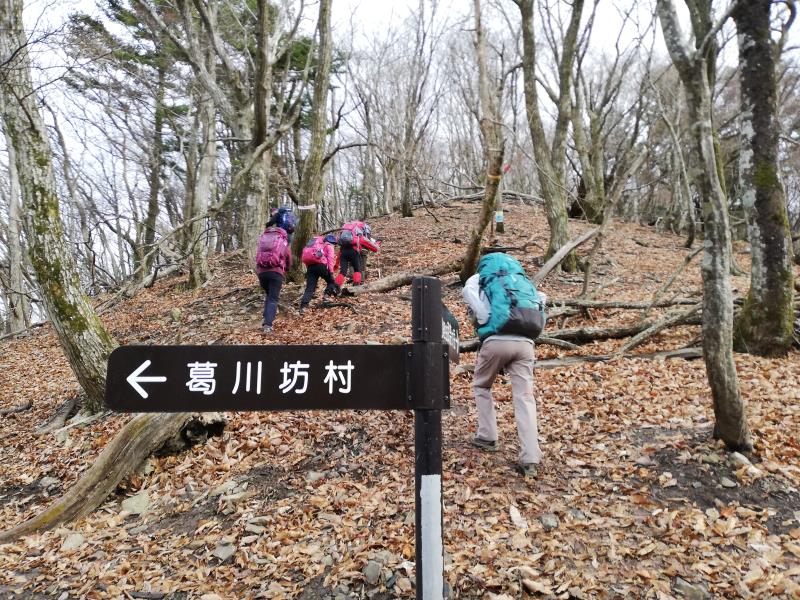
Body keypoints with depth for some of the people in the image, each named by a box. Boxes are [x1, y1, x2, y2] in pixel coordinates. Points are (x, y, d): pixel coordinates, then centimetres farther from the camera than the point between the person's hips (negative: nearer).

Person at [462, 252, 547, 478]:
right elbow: (541, 299, 16)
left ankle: (487, 437, 22)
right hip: (525, 343, 3)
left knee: (481, 386, 23)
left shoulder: (480, 278, 17)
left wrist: (486, 321, 3)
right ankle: (530, 459, -6)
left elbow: (469, 291, -5)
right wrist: (532, 331, 18)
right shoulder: (522, 279, 30)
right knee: (525, 398, 1)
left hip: (497, 341, -3)